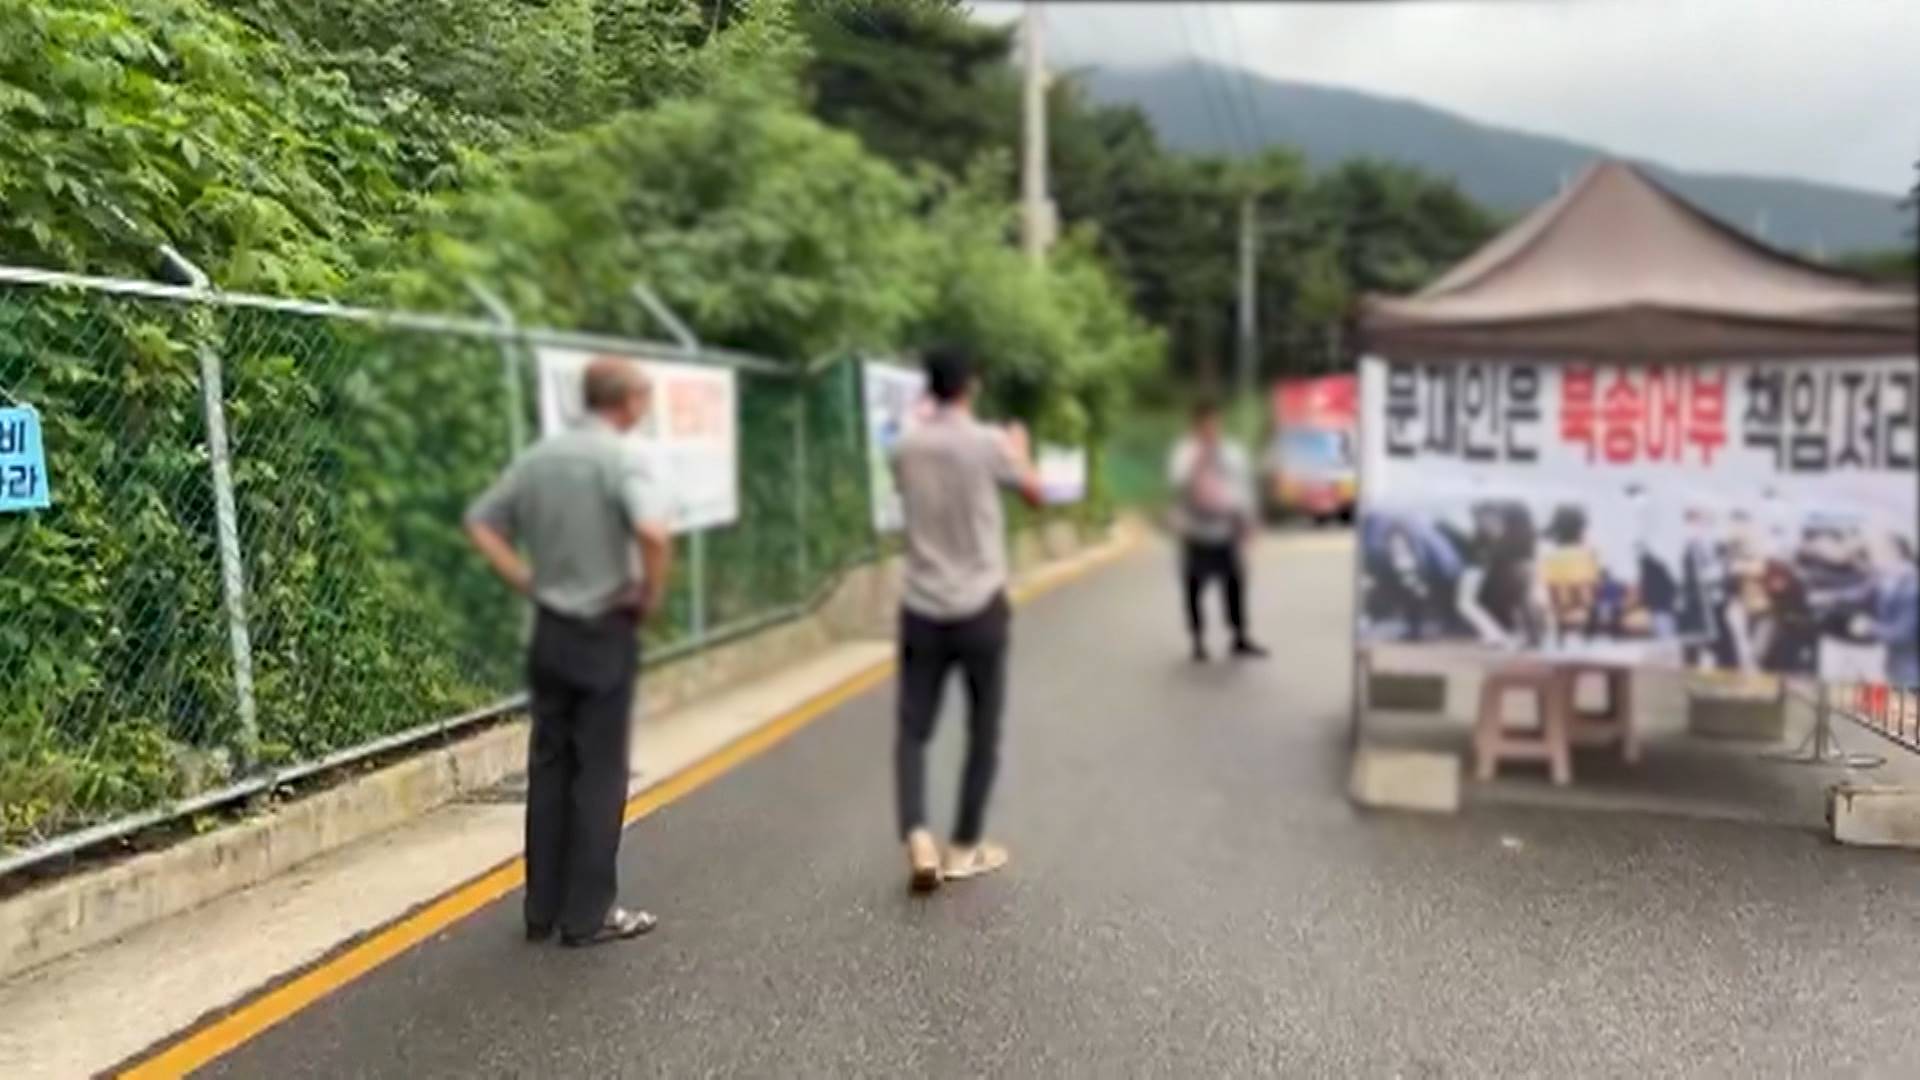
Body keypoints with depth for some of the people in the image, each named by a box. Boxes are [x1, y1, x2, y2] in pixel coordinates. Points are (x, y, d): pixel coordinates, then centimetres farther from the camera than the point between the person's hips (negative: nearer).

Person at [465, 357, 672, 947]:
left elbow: (481, 523, 11)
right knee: (599, 772, 3)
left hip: (550, 629, 6)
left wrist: (526, 581, 10)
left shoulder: (539, 456, 7)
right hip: (605, 632, -6)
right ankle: (588, 913, 9)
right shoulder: (621, 458, -13)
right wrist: (651, 595, -13)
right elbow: (653, 533, -29)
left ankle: (542, 908, 21)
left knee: (549, 767, 13)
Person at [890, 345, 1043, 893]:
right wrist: (1021, 451, 29)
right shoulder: (988, 442, -9)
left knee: (912, 730, 8)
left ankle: (917, 837, -12)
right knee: (983, 733, 11)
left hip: (921, 610, 3)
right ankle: (965, 847, 17)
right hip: (980, 608, -2)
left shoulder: (906, 446, 1)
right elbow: (1035, 494, 8)